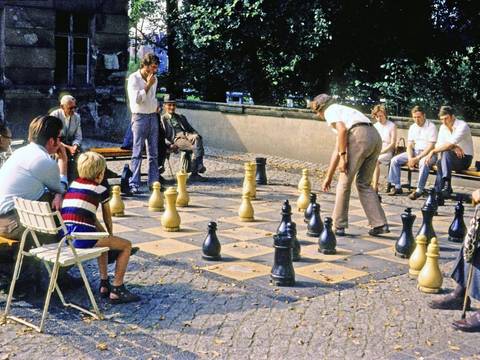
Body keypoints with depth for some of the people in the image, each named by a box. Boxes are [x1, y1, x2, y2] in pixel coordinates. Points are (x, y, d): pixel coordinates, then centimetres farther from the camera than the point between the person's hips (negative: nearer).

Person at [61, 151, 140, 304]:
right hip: (82, 238, -8)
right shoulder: (100, 190, 2)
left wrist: (105, 234, 29)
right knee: (127, 245, 7)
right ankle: (117, 290, 6)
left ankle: (104, 284, 34)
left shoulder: (73, 185, 20)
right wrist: (111, 235, 32)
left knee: (102, 238, 35)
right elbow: (107, 218, 14)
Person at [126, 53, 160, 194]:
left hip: (153, 117, 7)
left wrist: (156, 105, 10)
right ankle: (134, 185, -6)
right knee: (137, 152, -6)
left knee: (154, 153, 8)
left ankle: (154, 182, 14)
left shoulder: (154, 79, 12)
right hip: (140, 117, -7)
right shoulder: (134, 78, -8)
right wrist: (148, 85, -16)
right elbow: (136, 99, -18)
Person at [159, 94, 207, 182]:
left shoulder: (181, 117, 35)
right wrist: (170, 145, -15)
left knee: (196, 138, -35)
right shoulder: (162, 119, 18)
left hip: (186, 135, 4)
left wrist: (197, 135, 3)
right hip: (175, 139, -4)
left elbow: (191, 129, 29)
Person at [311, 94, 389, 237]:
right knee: (364, 183, 16)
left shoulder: (330, 110, 12)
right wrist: (328, 177, 39)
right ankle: (380, 224, 9)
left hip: (360, 136, -8)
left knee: (344, 182, 3)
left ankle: (338, 226, 9)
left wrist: (343, 156, -8)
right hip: (375, 137, 8)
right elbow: (336, 151, 37)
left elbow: (342, 129, -11)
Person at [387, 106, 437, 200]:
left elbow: (430, 146, -17)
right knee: (395, 160, -9)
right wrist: (410, 158, -11)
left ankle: (419, 190, -32)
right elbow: (409, 145, 9)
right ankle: (397, 187, -6)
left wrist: (417, 158, -22)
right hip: (414, 152, 7)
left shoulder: (431, 126, -10)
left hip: (428, 153, -6)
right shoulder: (412, 127, 10)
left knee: (424, 162, -40)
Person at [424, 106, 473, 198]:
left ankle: (446, 185, -41)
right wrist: (453, 147, -23)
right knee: (440, 162, -26)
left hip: (465, 158, -6)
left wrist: (433, 151, -27)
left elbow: (449, 144, -29)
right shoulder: (443, 127, 5)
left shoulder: (462, 126, -17)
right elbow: (438, 145, -6)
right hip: (450, 159, 6)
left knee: (446, 153, -32)